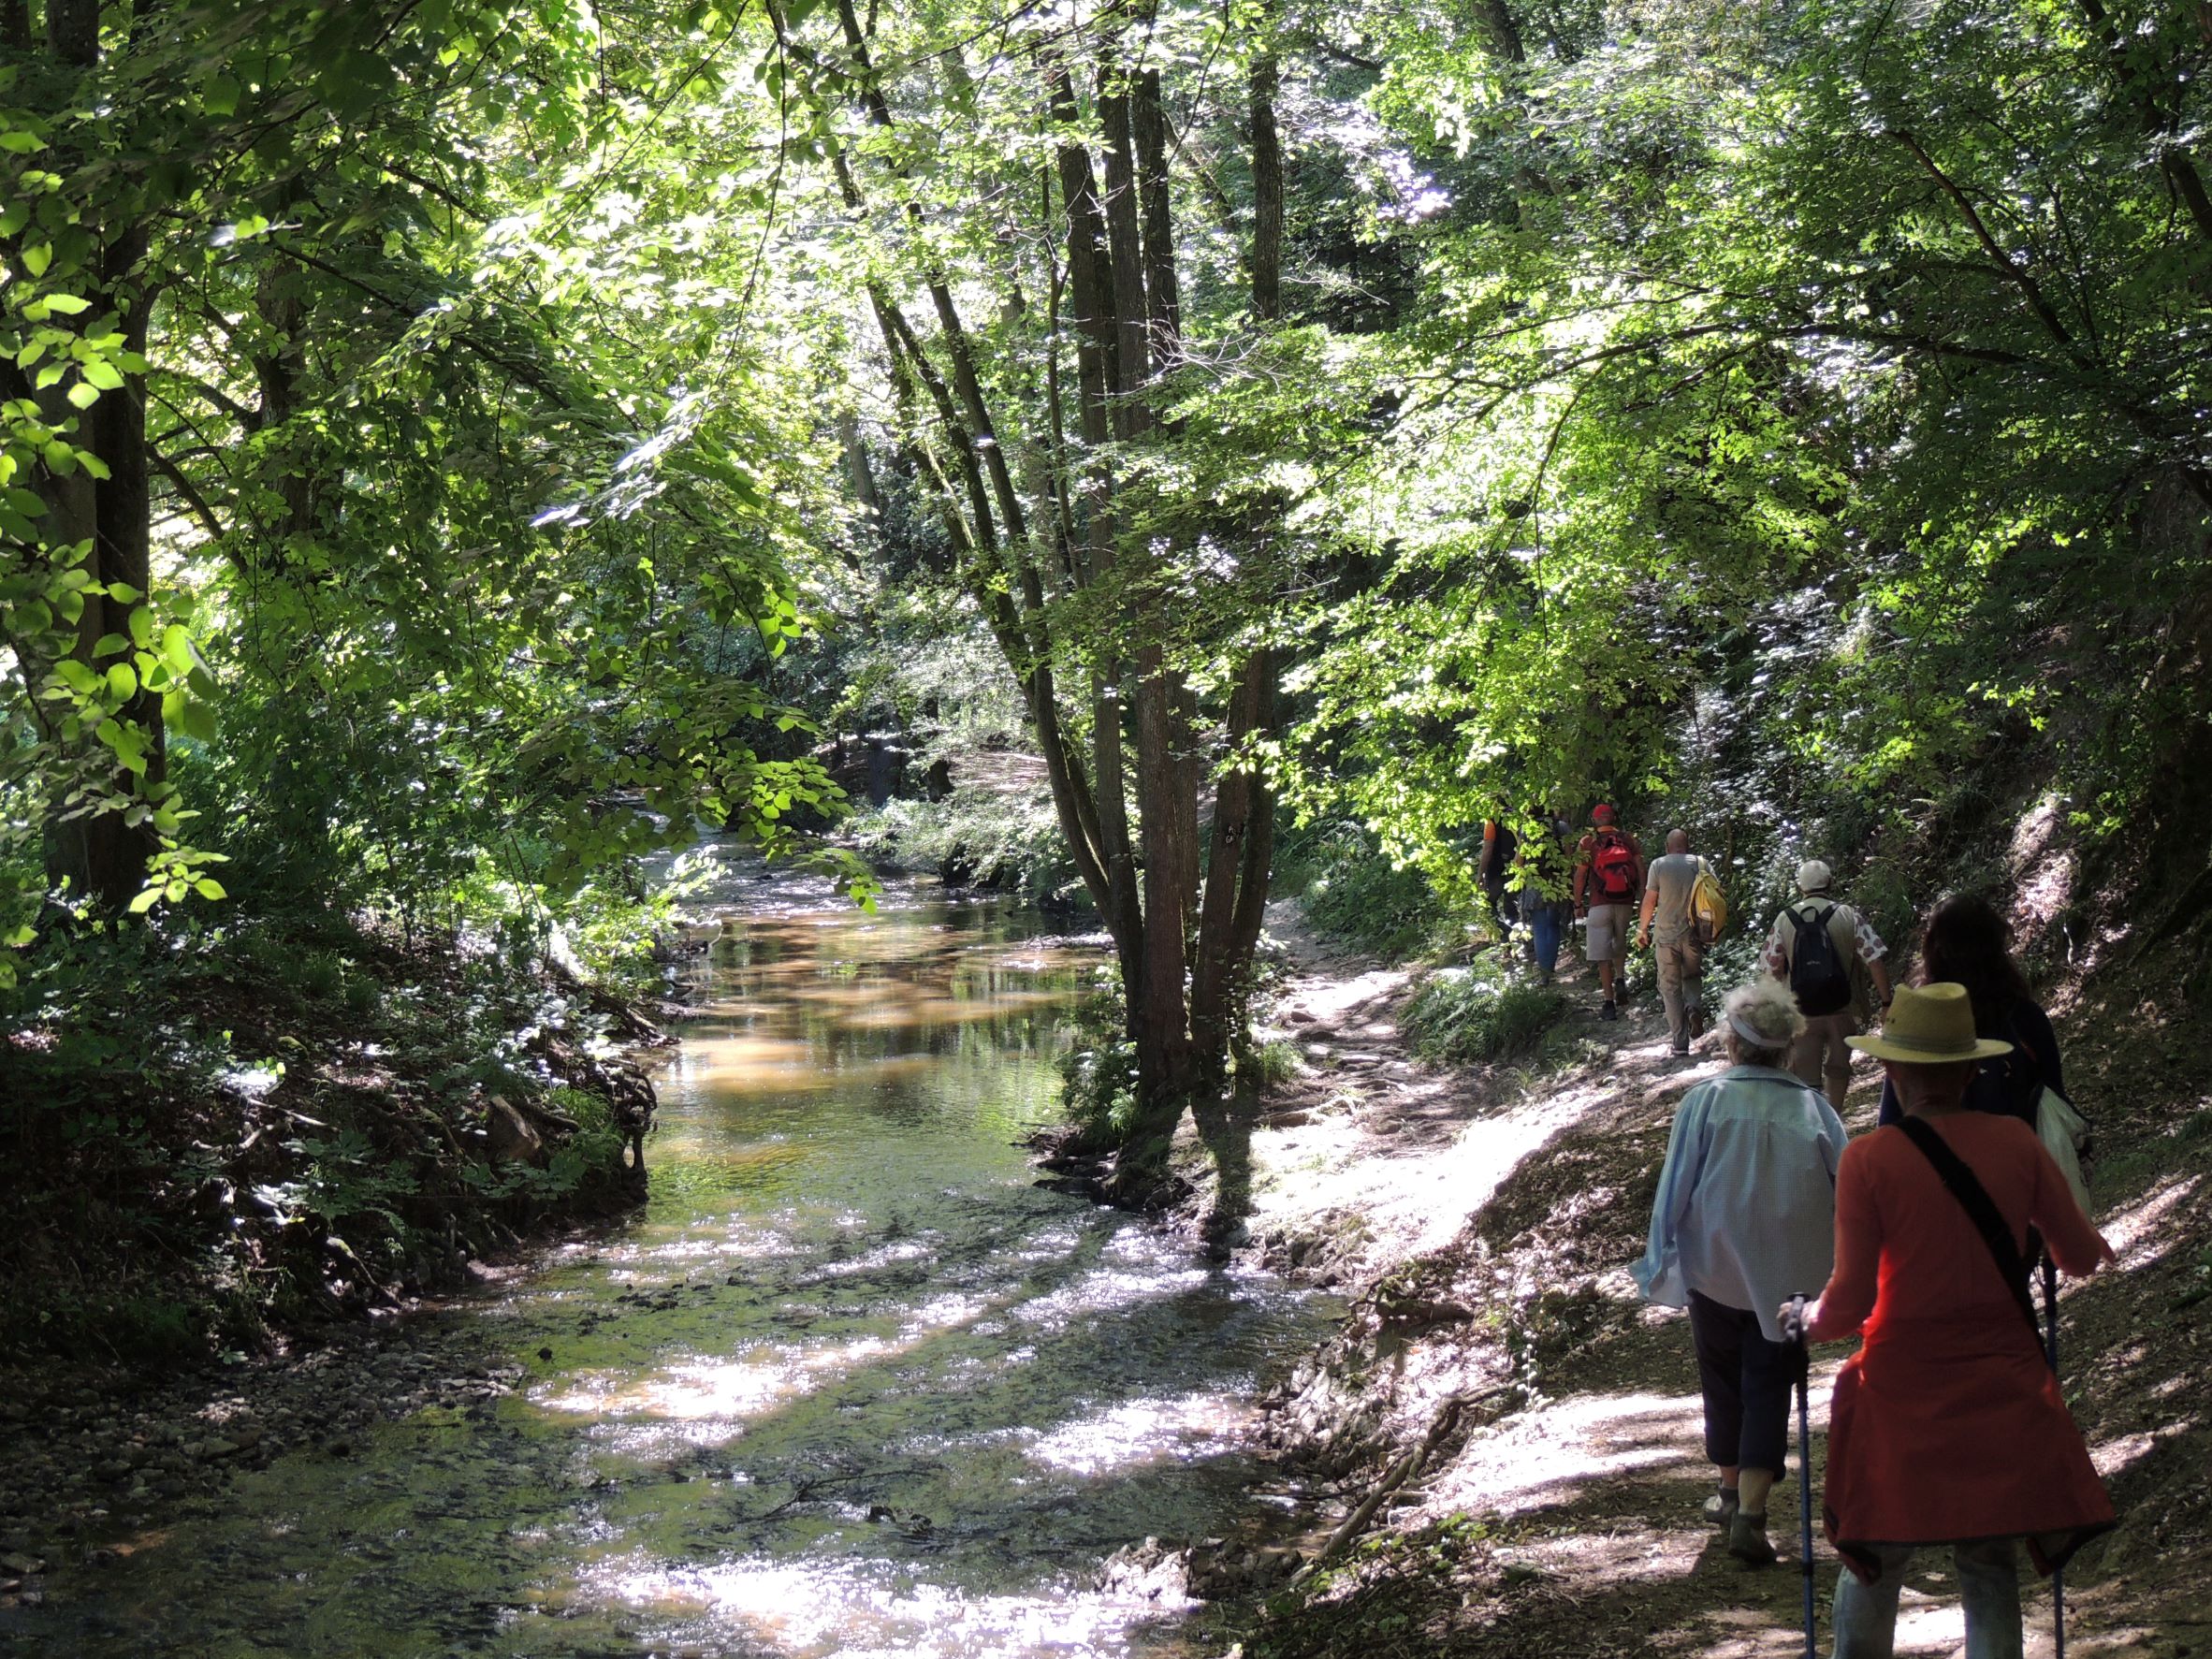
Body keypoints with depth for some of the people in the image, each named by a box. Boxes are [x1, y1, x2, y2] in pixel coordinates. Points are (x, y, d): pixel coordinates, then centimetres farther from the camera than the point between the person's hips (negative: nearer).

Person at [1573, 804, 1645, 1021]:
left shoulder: (1587, 843, -5)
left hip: (1599, 904, -3)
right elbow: (1641, 869, 2)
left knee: (1602, 956, 0)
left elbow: (1580, 876, -4)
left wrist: (1578, 904, 5)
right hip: (1625, 903, 3)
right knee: (1620, 945, 28)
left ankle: (1610, 1003, -4)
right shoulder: (1628, 839, 2)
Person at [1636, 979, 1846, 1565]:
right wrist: (1838, 1269, 11)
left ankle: (1732, 1491, 32)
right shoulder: (1813, 1108, -8)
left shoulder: (1705, 1102, -13)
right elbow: (1846, 1190, -2)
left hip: (1715, 1269, 0)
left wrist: (1661, 1264, 4)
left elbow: (1674, 1187, -7)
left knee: (1723, 1380, 18)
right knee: (1769, 1387, 5)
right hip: (1787, 1275, 0)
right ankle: (1751, 1513, -5)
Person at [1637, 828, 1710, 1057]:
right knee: (1693, 977, 22)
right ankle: (1694, 1006, -11)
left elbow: (1649, 901, -5)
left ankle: (1680, 1042, 3)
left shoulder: (1658, 865, -5)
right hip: (1693, 934, 2)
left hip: (1666, 935, -2)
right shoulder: (1700, 863, -1)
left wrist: (1642, 930, 8)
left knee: (1670, 987, 6)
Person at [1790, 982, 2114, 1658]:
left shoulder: (1868, 1159, -14)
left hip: (1905, 1383, -2)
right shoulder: (2015, 1141, -5)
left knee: (1874, 1562, 13)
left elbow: (1849, 1302, -15)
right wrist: (2095, 1249, 28)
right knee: (1988, 1561, 11)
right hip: (2003, 1382, 2)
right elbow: (2081, 1256, 5)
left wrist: (1808, 1321, 7)